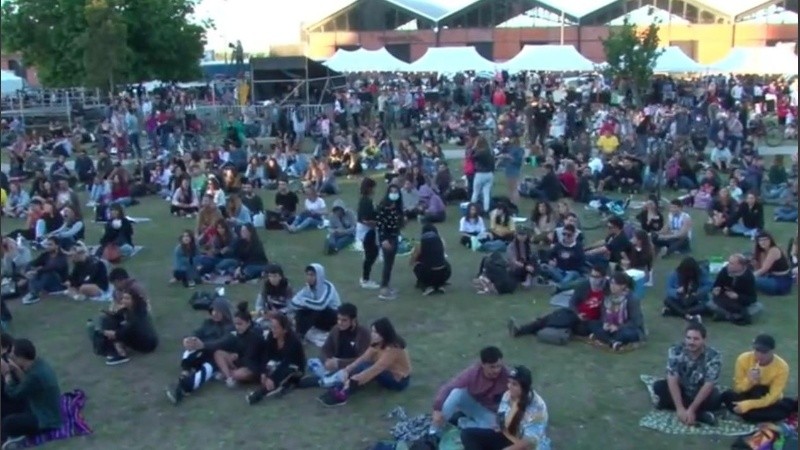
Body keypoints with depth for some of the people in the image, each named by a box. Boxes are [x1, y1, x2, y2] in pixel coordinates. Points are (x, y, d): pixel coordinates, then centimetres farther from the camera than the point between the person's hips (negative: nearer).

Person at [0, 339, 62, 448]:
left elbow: (14, 394, -18)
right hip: (50, 412, 9)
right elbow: (25, 384, 8)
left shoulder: (36, 375, -31)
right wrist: (16, 370, -5)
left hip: (47, 420, -9)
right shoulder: (37, 362, -5)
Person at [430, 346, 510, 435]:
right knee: (457, 393, -32)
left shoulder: (505, 375, -27)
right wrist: (437, 409, -36)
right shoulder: (473, 372, -25)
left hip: (488, 412, 0)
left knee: (491, 426, -34)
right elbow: (447, 387, -25)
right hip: (469, 403, 0)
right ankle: (434, 432, -23)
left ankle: (460, 422, -7)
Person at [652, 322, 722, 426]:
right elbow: (672, 381, -24)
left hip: (702, 394, -2)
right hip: (682, 391, 2)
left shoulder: (713, 357, -24)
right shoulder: (675, 351, -20)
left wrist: (691, 409, -33)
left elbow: (708, 385, -27)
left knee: (715, 399, -34)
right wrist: (680, 408, -33)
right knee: (659, 386, -24)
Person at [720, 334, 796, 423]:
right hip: (747, 395, 3)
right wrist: (748, 381, -35)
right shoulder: (743, 359, -19)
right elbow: (737, 389, -13)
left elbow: (773, 397, -24)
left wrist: (748, 405, -36)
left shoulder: (782, 366, -22)